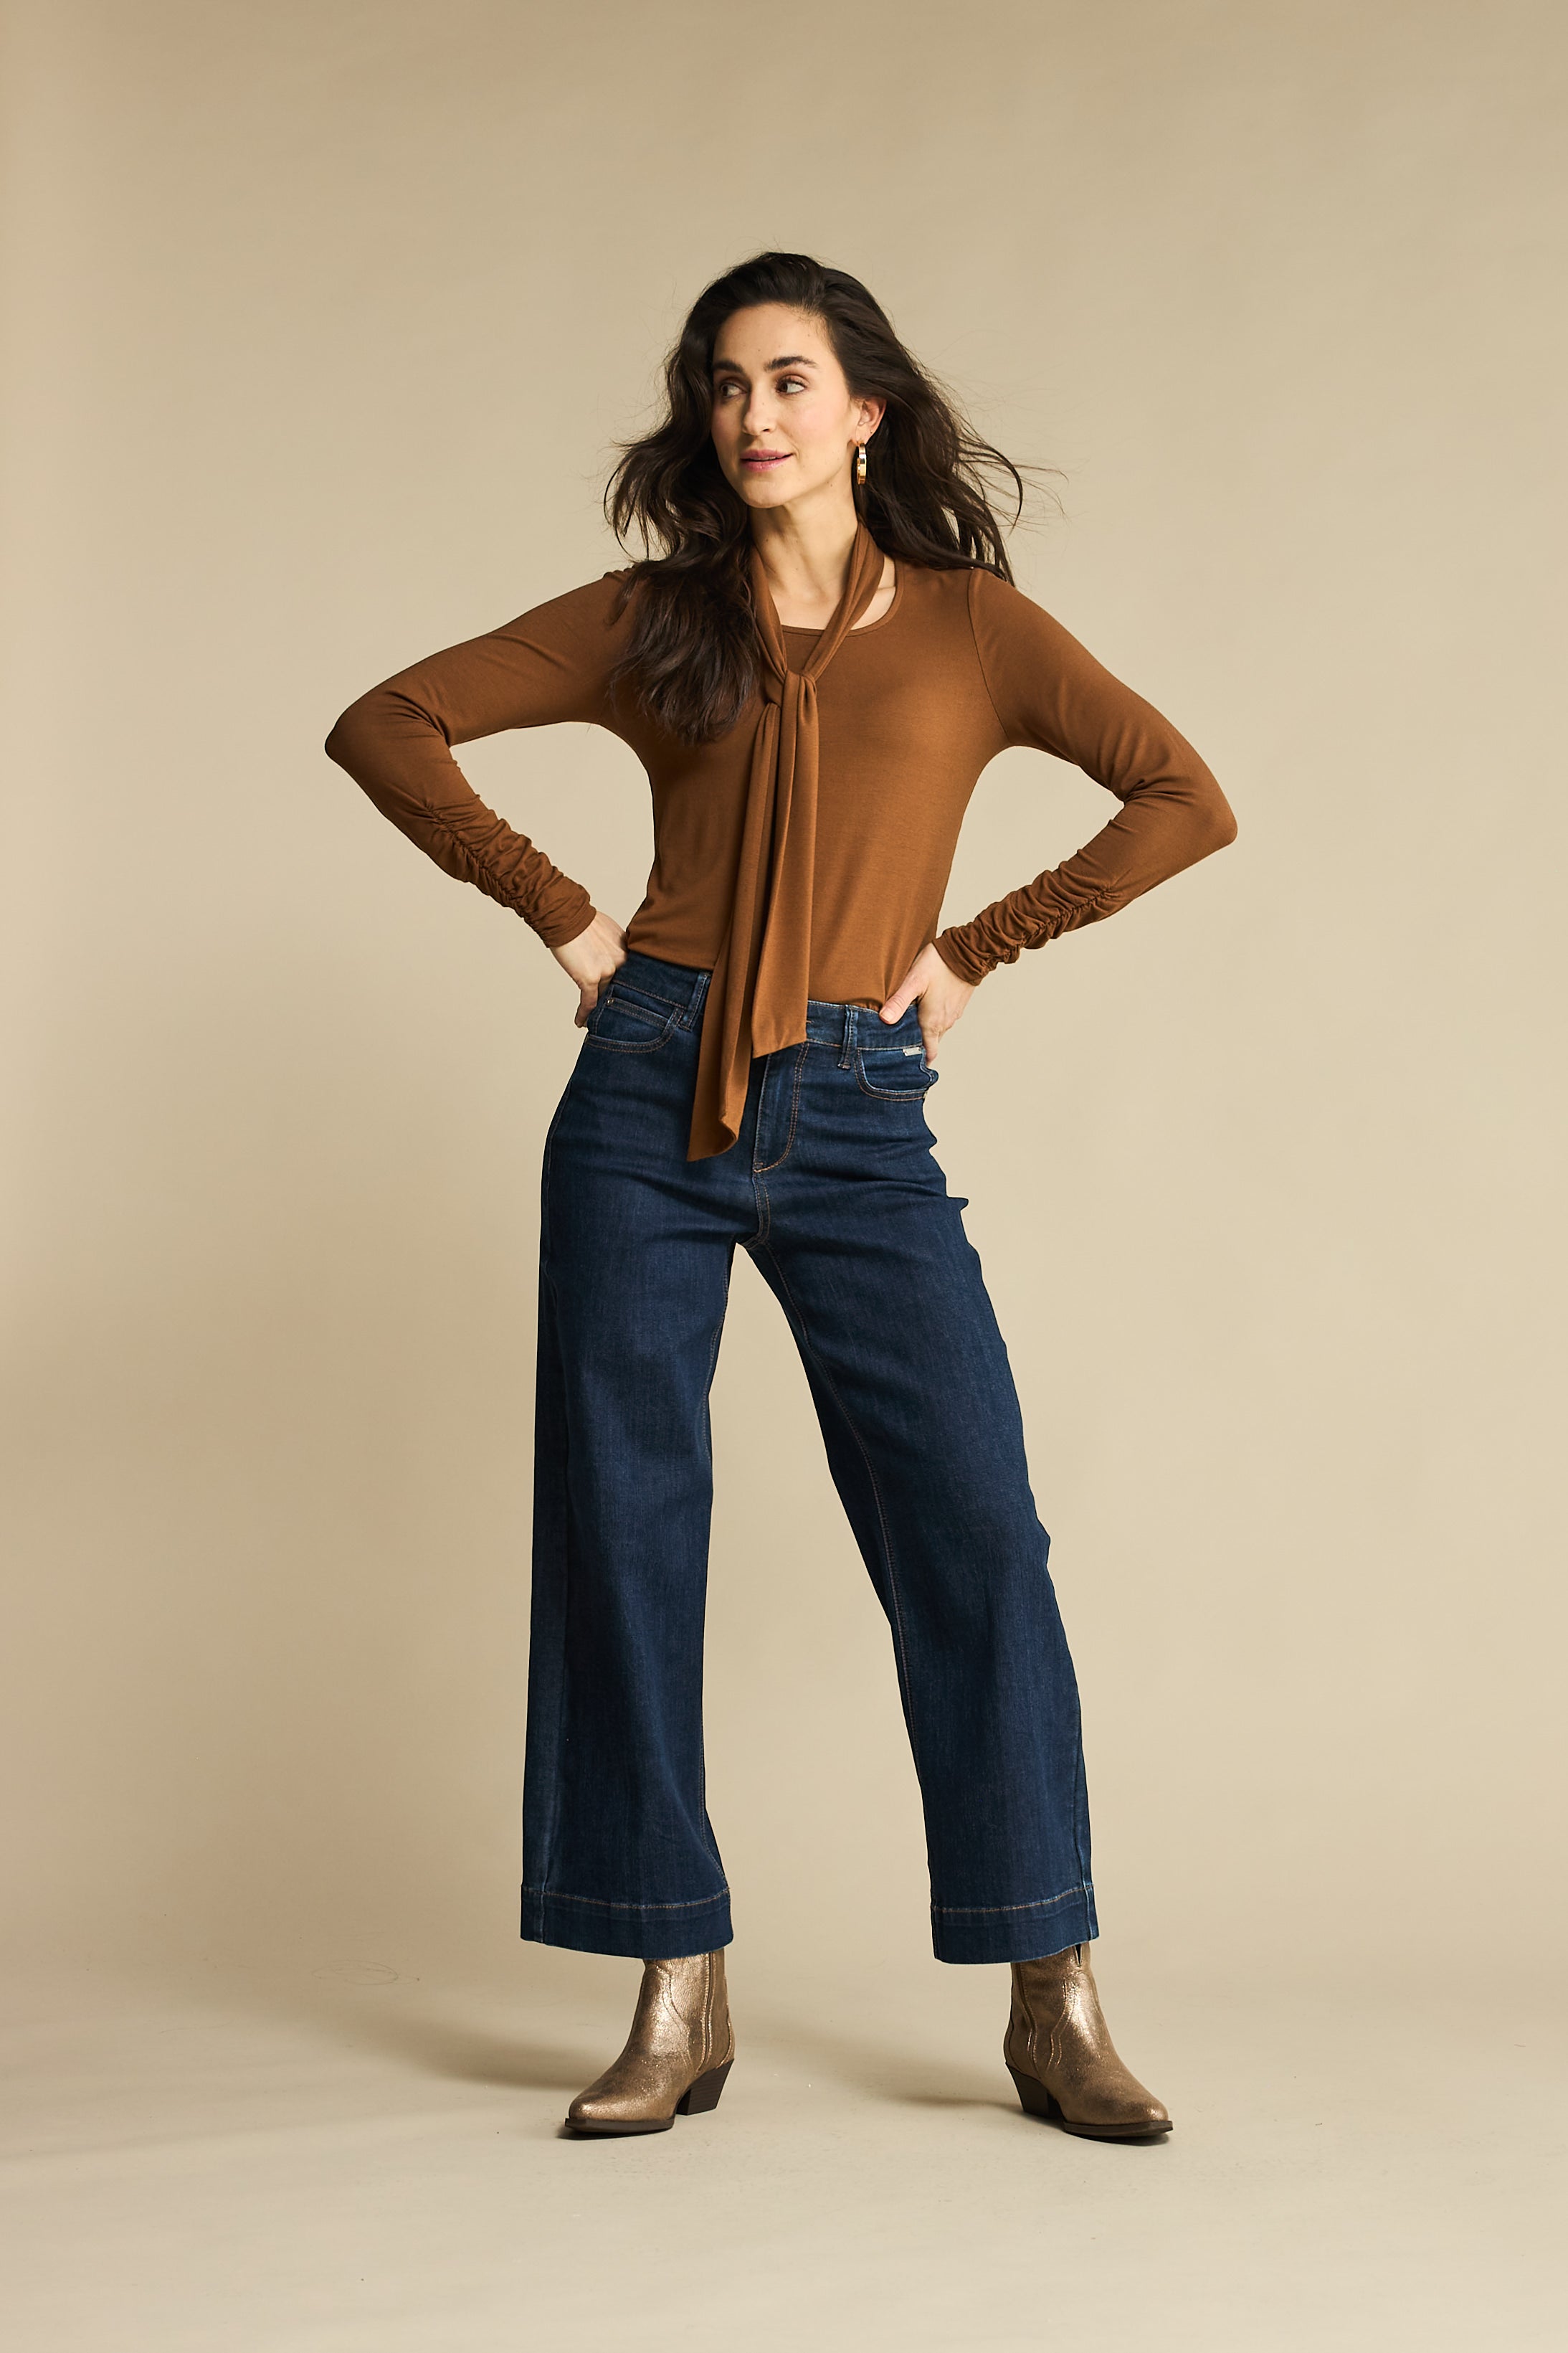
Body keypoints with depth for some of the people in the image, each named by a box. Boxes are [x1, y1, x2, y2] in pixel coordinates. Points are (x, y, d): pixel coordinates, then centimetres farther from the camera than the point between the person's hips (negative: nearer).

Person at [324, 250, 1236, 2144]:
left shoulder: (972, 623, 7)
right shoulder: (653, 618, 10)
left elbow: (1186, 799, 2)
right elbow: (389, 725, 11)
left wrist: (977, 948, 1)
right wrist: (559, 911, 4)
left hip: (859, 1125, -1)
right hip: (650, 1101, 2)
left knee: (975, 1531, -8)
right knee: (623, 1526, 0)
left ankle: (1053, 2002, 1)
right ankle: (679, 1999, 10)